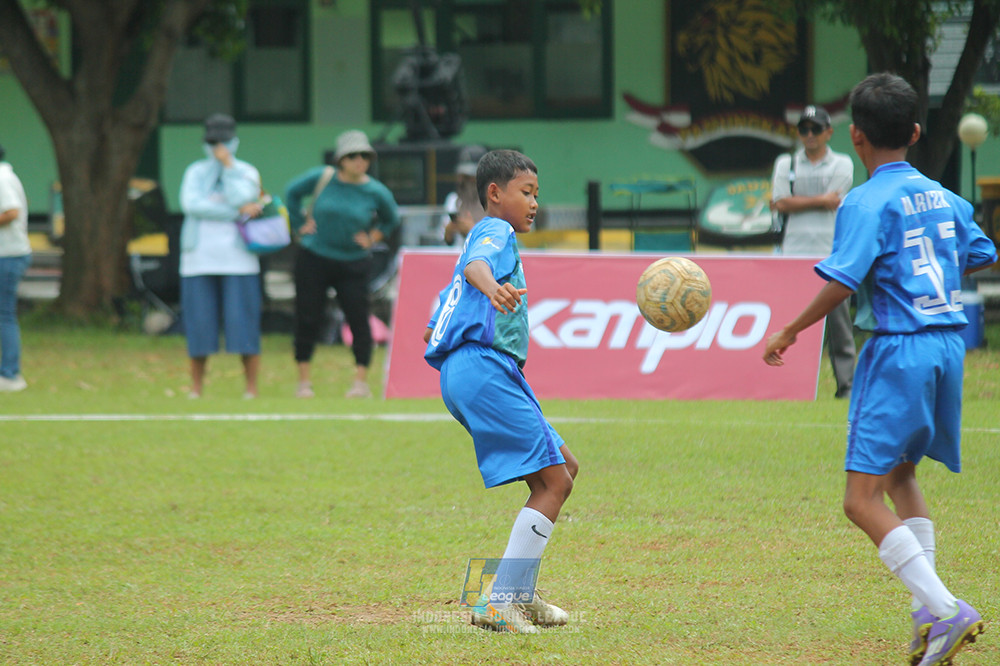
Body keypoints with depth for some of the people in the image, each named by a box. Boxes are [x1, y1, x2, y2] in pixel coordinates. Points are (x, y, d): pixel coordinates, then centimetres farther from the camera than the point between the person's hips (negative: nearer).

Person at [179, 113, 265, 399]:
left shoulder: (247, 172, 7)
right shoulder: (195, 172, 11)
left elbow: (241, 199, -12)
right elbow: (191, 205, -8)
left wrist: (228, 166, -7)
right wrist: (238, 212, -11)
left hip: (237, 260, -1)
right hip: (199, 258, 1)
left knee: (243, 322, -6)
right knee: (199, 324, -1)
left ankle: (251, 387, -1)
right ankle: (196, 387, 7)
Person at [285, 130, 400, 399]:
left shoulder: (376, 192, -6)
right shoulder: (321, 178, -6)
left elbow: (391, 218, 14)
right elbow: (292, 193, 12)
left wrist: (373, 238, 2)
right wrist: (300, 223, 6)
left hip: (354, 264, 0)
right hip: (314, 258, 0)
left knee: (359, 320, -6)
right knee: (307, 319, 0)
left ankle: (361, 382, 1)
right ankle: (303, 381, 9)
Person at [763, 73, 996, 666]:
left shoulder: (867, 203, -10)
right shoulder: (943, 197, 11)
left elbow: (842, 281, -18)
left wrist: (790, 332, -7)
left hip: (898, 349, -8)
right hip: (949, 342, 8)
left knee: (863, 501, -8)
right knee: (901, 474, 26)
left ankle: (947, 611, -21)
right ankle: (928, 614, 19)